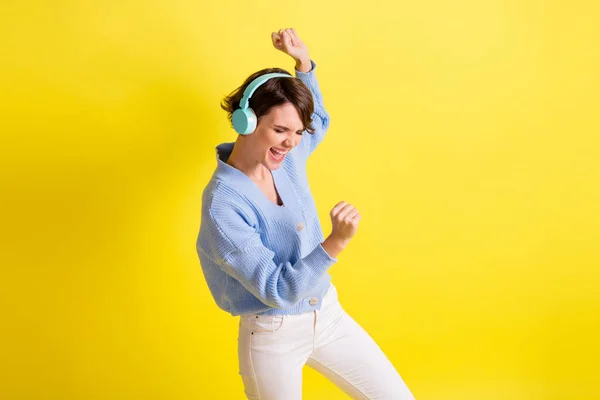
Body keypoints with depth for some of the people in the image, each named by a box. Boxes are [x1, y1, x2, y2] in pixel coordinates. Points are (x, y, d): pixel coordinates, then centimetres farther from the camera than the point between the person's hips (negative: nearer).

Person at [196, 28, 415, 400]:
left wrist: (303, 61, 7)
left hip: (328, 313, 6)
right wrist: (336, 243, -39)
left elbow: (320, 120, 22)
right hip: (273, 335, -6)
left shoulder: (288, 158, -3)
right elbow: (276, 290, -26)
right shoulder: (223, 203, -23)